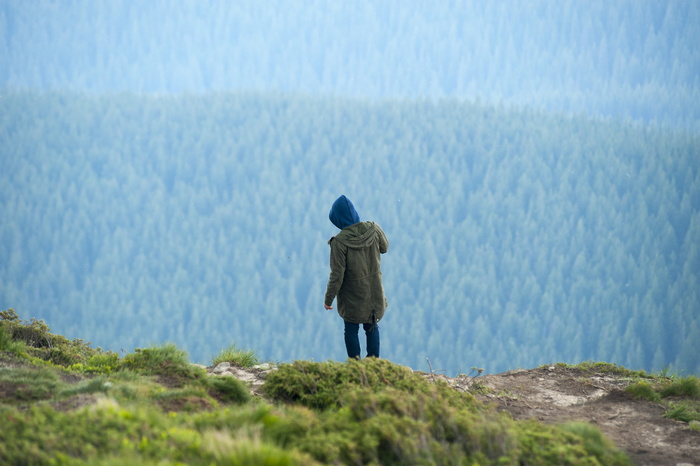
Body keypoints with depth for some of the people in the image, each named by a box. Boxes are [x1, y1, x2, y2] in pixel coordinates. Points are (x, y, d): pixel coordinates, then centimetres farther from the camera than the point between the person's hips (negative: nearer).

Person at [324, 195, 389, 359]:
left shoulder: (340, 241, -23)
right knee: (372, 327, 20)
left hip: (352, 296, -4)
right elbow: (384, 247, 11)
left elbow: (337, 275, -20)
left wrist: (328, 299, -9)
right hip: (374, 292, 4)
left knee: (351, 330, 12)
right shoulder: (374, 230, -12)